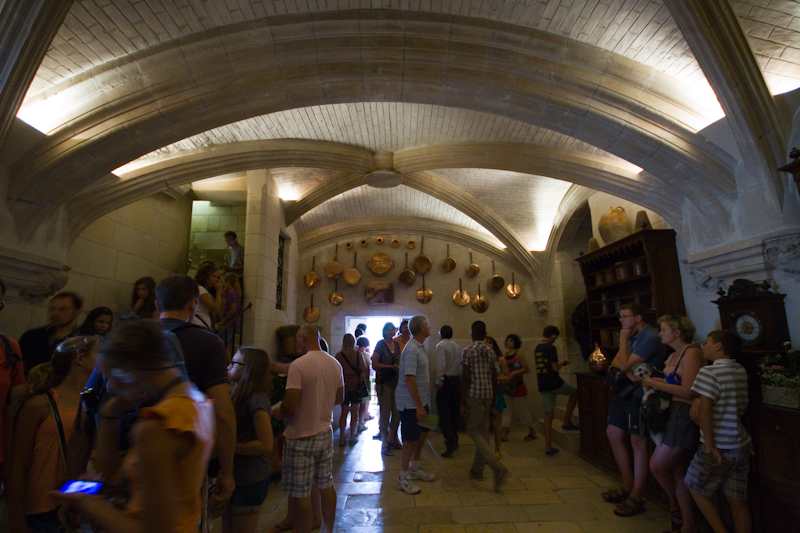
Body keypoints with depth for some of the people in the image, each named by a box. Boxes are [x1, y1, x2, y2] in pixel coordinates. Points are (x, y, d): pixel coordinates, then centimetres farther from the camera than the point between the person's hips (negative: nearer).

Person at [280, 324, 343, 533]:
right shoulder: (335, 364, 1)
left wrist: (276, 412, -2)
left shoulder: (298, 365, -21)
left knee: (300, 494, 8)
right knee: (326, 485, 20)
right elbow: (339, 398, 11)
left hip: (300, 437, -7)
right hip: (325, 433, 7)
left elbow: (289, 406, -23)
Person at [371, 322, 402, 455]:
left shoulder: (396, 344, 12)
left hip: (395, 382, 6)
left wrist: (399, 366, 4)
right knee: (385, 412, 0)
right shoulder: (380, 344, -7)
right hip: (384, 382, -6)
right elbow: (374, 364, -11)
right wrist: (390, 367, -14)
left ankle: (391, 439, 28)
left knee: (397, 412, 9)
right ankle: (385, 444, 13)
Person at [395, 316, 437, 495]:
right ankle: (403, 478, 17)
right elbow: (409, 379, -27)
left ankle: (415, 468, 36)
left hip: (420, 400, 10)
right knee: (411, 439, 1)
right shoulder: (411, 349, -23)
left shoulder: (420, 347, 10)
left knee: (422, 433, 18)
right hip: (410, 402, -10)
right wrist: (419, 406, -25)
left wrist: (422, 403, 19)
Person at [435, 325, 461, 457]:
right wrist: (460, 379, 18)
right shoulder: (457, 346, 9)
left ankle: (451, 443, -12)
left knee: (444, 413, -4)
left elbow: (441, 364, -20)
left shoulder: (441, 346, -11)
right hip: (457, 379, 7)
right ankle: (454, 439, 27)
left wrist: (439, 381, -15)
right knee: (454, 411, 16)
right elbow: (461, 364, 11)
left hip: (446, 381, -7)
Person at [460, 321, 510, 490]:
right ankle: (477, 470, 24)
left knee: (474, 430, 2)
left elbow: (465, 378, -14)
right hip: (488, 394, 6)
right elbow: (494, 378, 10)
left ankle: (499, 468, -11)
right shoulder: (490, 352, 8)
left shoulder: (467, 351, -10)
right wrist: (494, 402, 17)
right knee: (482, 430, 14)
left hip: (473, 395, -6)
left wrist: (462, 403, -9)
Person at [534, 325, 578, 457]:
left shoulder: (537, 349, 11)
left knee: (548, 414, 11)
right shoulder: (551, 348, -14)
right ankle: (567, 422, 22)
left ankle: (548, 447, 13)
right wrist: (563, 363, 3)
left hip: (542, 386, 7)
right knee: (574, 392, 22)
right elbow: (555, 368, -18)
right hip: (554, 383, -7)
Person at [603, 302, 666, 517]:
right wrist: (628, 371, -14)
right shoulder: (632, 335, 11)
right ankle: (627, 486, 29)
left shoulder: (650, 338, -18)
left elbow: (625, 364, -22)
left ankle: (636, 497, 14)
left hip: (639, 394, -9)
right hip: (624, 391, 9)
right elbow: (615, 363, 7)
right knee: (613, 433, 13)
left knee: (638, 442, 1)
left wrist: (623, 340, -11)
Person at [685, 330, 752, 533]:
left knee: (696, 488, 13)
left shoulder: (709, 372, -18)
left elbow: (705, 412, -24)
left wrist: (710, 445, -15)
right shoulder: (741, 371, 6)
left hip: (720, 448, -7)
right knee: (737, 501, 14)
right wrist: (698, 401, 0)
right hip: (742, 446, 7)